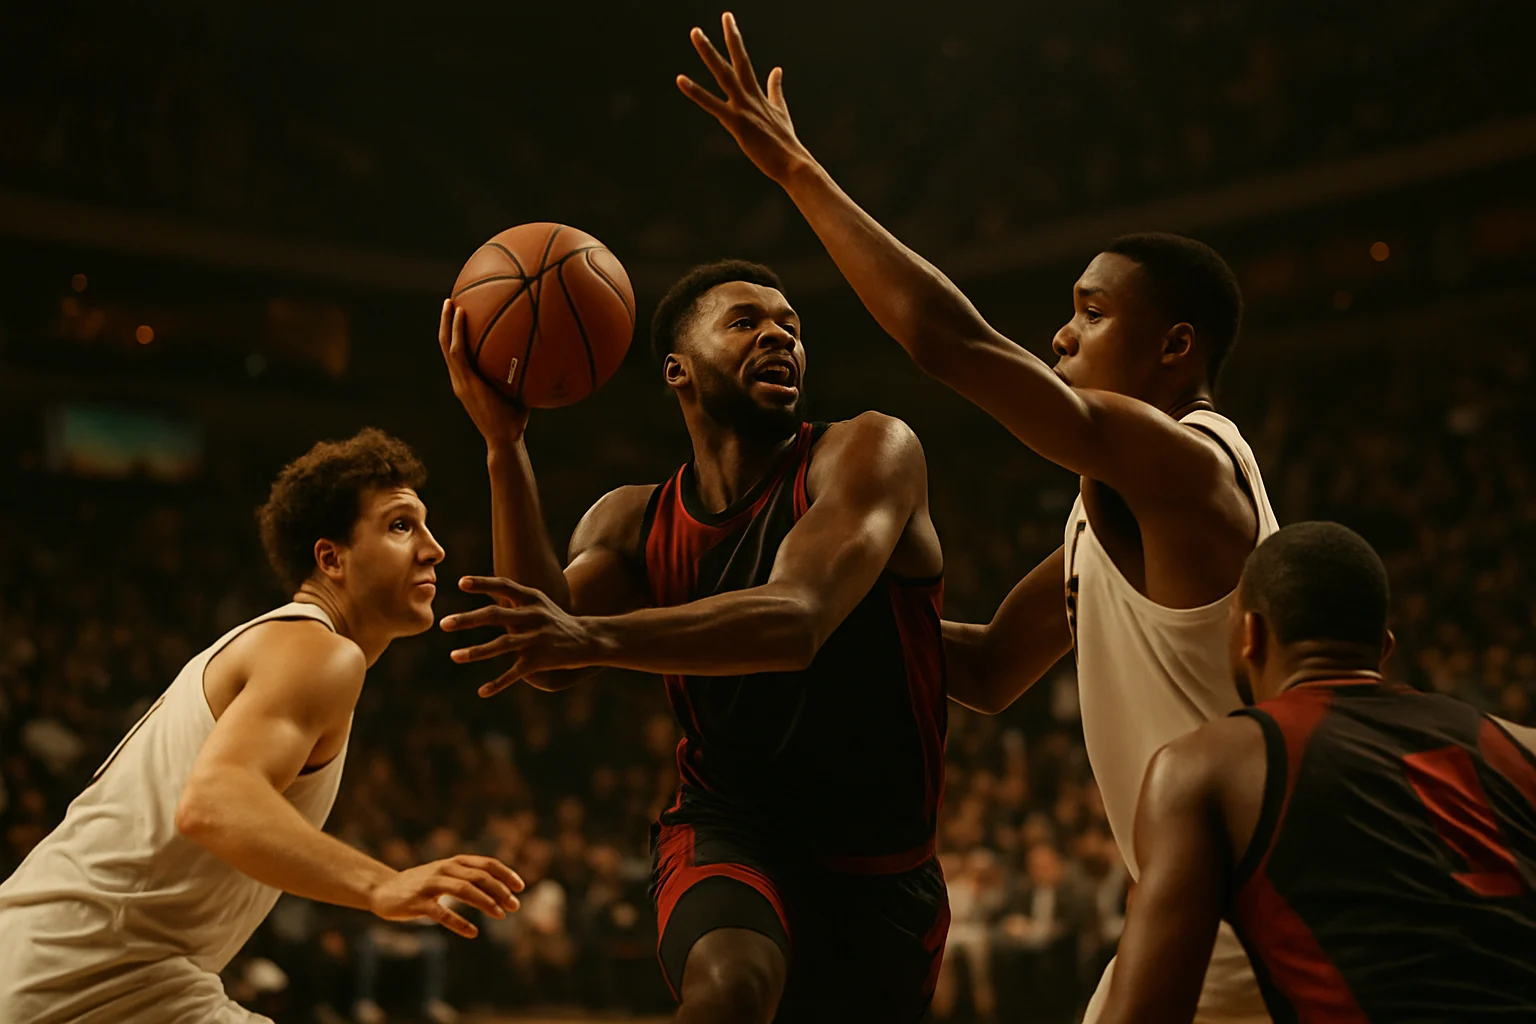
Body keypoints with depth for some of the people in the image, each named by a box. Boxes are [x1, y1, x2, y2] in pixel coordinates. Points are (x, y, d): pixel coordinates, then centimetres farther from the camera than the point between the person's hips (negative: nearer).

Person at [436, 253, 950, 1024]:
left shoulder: (870, 454, -12)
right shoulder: (633, 522, 2)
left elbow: (795, 620, -30)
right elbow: (549, 666, -17)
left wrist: (594, 636, -45)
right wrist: (504, 445, -23)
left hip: (882, 871, 0)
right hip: (729, 833, 0)